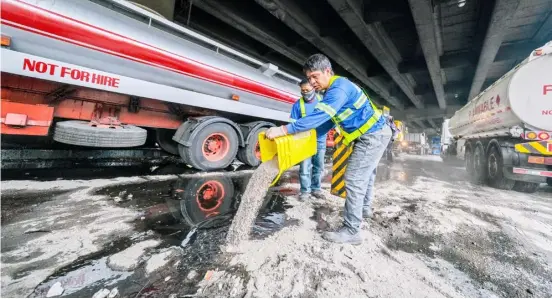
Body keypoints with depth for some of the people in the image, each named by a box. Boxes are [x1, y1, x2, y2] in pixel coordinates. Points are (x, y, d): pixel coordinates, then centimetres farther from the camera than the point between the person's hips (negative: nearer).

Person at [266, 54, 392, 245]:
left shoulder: (339, 88, -23)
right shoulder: (333, 91, 9)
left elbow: (320, 116, -36)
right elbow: (328, 121, 10)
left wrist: (283, 130, -39)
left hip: (373, 135, -11)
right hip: (373, 134, 11)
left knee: (354, 180, -11)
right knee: (365, 174, 24)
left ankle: (351, 231, -2)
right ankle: (365, 208, 47)